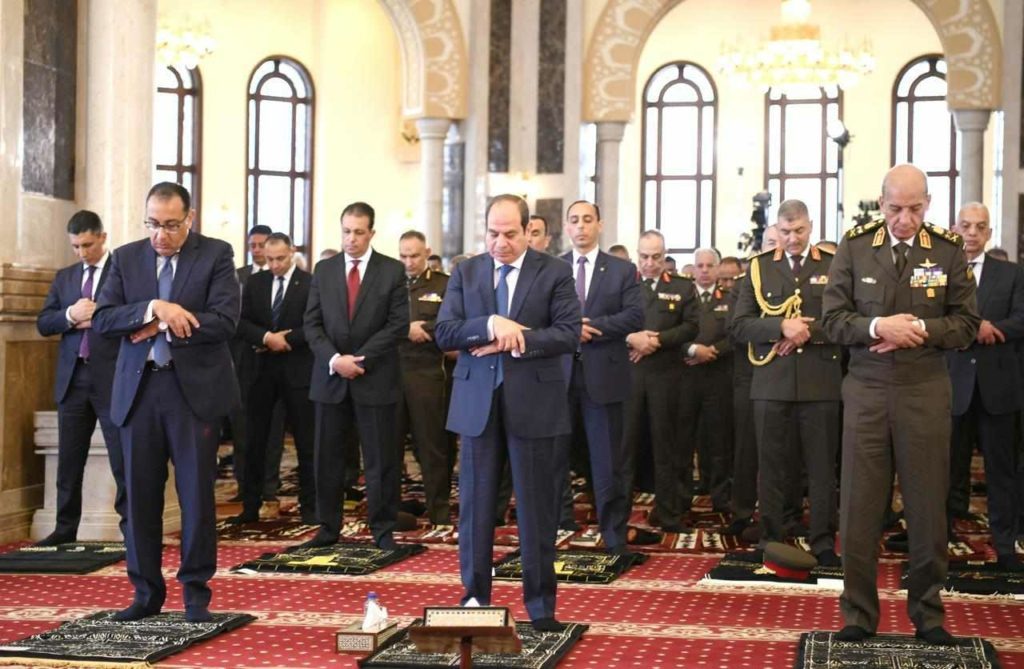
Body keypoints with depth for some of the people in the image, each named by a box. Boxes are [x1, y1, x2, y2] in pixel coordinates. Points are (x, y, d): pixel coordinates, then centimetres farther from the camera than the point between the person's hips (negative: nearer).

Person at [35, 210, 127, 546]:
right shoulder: (64, 277, 15)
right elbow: (43, 323, 9)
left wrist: (99, 316, -18)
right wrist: (70, 315, -10)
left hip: (113, 378, -5)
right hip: (73, 379, 5)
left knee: (124, 459, -2)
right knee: (69, 459, 10)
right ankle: (65, 528, 18)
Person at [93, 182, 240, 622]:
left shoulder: (216, 255, -1)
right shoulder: (126, 258, 9)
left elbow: (224, 321, -13)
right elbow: (102, 320, -2)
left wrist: (161, 328, -11)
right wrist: (153, 308, -17)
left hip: (194, 388, -3)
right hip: (138, 389, 3)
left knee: (197, 493, 1)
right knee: (140, 494, 7)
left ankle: (196, 593, 11)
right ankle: (147, 592, 18)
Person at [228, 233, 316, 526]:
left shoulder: (310, 284, -6)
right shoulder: (255, 282, 8)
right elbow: (241, 322, 0)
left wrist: (284, 340, -15)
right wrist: (267, 337, -16)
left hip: (297, 370, -4)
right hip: (261, 370, 4)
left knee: (306, 443, 4)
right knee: (254, 440, 5)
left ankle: (309, 507, 11)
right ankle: (250, 506, 12)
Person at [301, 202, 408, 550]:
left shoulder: (393, 271, 0)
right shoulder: (324, 270, 8)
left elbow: (398, 324, -6)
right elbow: (312, 324, 5)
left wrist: (360, 359, -13)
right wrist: (334, 359, -12)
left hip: (375, 378, -3)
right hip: (330, 377, 3)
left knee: (380, 459, 2)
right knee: (327, 458, 7)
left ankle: (383, 530, 11)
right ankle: (328, 528, 16)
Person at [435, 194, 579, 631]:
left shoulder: (555, 272, 1)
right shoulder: (465, 272, 8)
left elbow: (568, 334, -8)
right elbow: (443, 333, -2)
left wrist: (514, 342, -16)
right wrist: (491, 325, -18)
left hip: (534, 403, -2)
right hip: (477, 402, 2)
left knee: (537, 508, 3)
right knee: (475, 506, 7)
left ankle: (540, 604, 13)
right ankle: (475, 597, 18)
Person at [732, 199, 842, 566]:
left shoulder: (833, 265, 5)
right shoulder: (759, 267, 9)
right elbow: (739, 324, 2)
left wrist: (809, 331, -14)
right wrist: (781, 327, -12)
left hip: (820, 381, -1)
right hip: (772, 381, 1)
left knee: (822, 465, 4)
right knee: (772, 465, 6)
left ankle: (823, 543, 11)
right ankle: (771, 540, 15)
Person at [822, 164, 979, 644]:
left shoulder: (949, 250, 1)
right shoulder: (854, 245, 0)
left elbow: (966, 325, 2)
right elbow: (833, 319, -1)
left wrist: (921, 329, -15)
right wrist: (877, 326, -18)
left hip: (926, 392, 0)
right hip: (866, 391, 0)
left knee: (928, 506, 6)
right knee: (859, 507, 4)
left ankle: (927, 612, 21)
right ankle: (858, 613, 16)